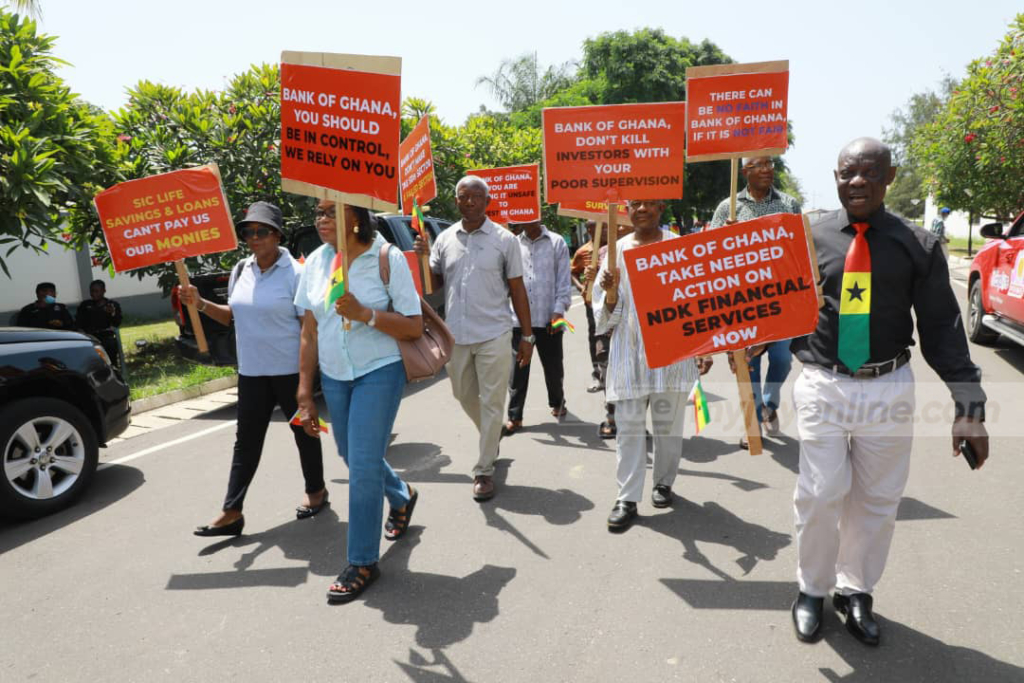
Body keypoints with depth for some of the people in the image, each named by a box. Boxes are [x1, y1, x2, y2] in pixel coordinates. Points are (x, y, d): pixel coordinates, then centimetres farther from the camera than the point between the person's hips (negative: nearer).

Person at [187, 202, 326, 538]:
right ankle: (231, 512, 13)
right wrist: (201, 304, 1)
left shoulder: (294, 273, -12)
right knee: (246, 440, 8)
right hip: (251, 371, 6)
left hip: (290, 370, -5)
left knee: (303, 431, 11)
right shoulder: (241, 271, 6)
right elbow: (234, 317, 18)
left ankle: (316, 491, 31)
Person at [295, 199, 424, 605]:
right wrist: (305, 396, 2)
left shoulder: (387, 258, -12)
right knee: (353, 457, 19)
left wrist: (364, 314, -27)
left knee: (363, 465, -6)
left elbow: (414, 328, -12)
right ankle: (402, 497, 51)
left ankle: (362, 563, 12)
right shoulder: (316, 262, 1)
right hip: (333, 376, 6)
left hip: (379, 372, -5)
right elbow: (309, 334, 4)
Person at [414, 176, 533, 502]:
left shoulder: (504, 240, -2)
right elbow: (433, 283, 12)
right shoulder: (445, 239, 7)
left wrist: (527, 336, -2)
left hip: (493, 335, -4)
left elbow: (517, 290, 0)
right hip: (455, 335, 4)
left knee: (491, 404, 0)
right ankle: (492, 438, 45)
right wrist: (422, 258, -8)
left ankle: (484, 471, 12)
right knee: (465, 396, 18)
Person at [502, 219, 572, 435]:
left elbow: (564, 280, 0)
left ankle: (557, 402, 38)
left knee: (553, 367, 12)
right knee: (517, 369, 1)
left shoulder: (556, 243, 3)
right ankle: (515, 417, 9)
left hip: (548, 318, -1)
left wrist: (559, 310, -9)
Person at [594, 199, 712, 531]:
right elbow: (607, 311, 8)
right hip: (630, 351, 1)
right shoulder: (617, 250, 7)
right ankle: (628, 498, 6)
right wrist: (611, 292, -14)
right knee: (629, 425, 1)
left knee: (668, 422, 10)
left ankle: (664, 482, 29)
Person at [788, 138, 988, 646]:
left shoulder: (918, 246, 1)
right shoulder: (809, 239, 0)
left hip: (888, 389, 2)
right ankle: (812, 590, 25)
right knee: (820, 496, 2)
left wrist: (969, 405, -4)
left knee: (877, 501, 12)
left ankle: (856, 592, 33)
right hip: (823, 386, -1)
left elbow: (942, 327, 0)